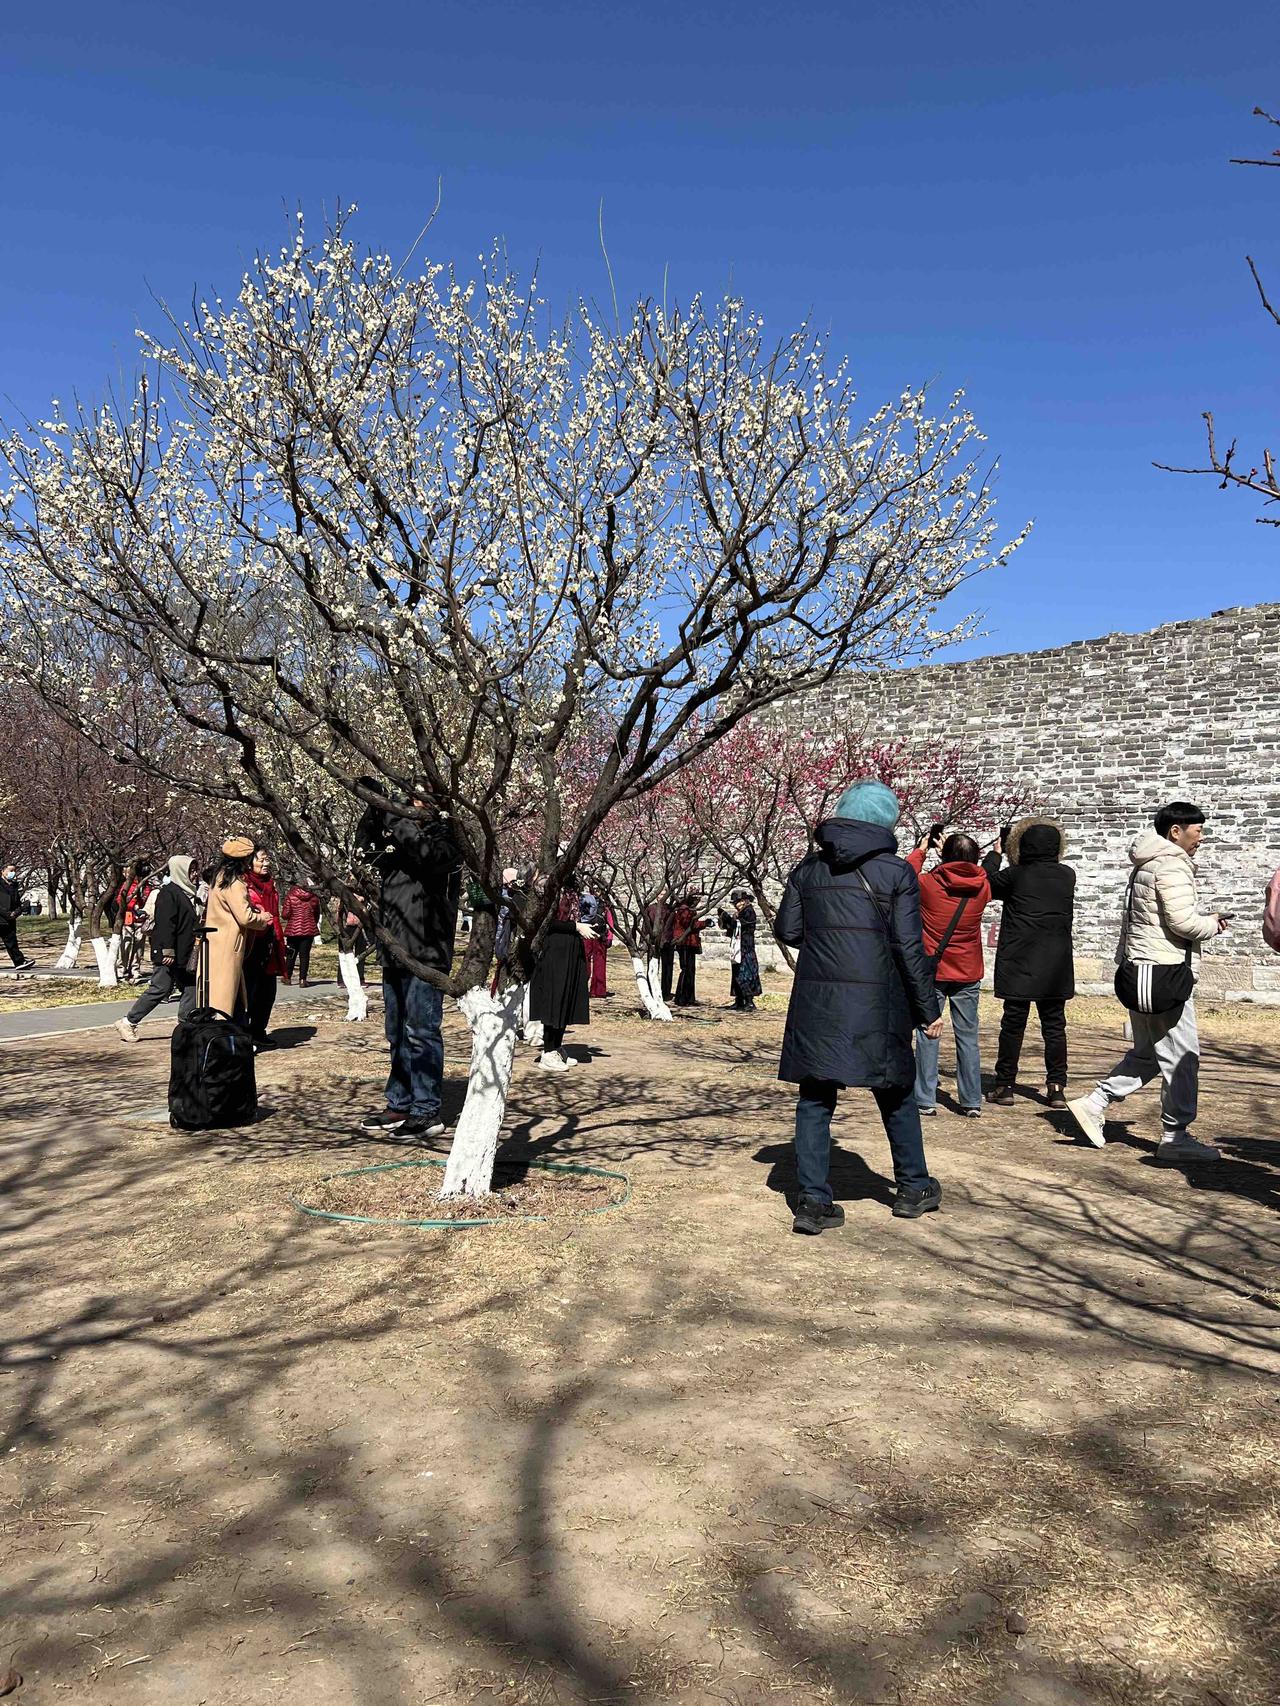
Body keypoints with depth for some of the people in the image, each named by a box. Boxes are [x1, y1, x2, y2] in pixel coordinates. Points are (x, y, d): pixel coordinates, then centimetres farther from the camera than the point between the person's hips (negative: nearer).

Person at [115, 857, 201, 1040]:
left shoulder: (186, 892, 15)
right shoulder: (168, 892, -14)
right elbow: (165, 924, -21)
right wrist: (167, 951, -25)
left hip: (184, 955, 9)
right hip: (169, 955, -9)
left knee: (190, 988, 6)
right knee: (161, 988, -5)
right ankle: (129, 1022, 6)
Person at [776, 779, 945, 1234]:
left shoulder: (808, 869, 6)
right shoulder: (896, 872, -5)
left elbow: (787, 930, 6)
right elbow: (909, 947, -7)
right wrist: (929, 1009, 1)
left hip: (814, 1004, 3)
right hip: (875, 1006, -2)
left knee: (815, 1099, 9)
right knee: (896, 1096, 15)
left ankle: (813, 1200, 6)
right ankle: (913, 1189, 30)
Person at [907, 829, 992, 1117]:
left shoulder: (929, 884, -12)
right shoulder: (981, 887, -6)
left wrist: (920, 850, 18)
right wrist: (953, 854, 19)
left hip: (932, 973, -2)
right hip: (968, 975, 2)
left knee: (927, 1036, 4)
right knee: (968, 1037, 10)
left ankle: (926, 1101, 4)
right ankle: (972, 1103, 14)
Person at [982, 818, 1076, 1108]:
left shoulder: (1016, 875, -9)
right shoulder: (1067, 876, 1)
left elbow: (987, 882, 7)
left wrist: (996, 853, 22)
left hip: (1019, 963, -3)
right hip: (1056, 966, 3)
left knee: (1013, 1024, 4)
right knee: (1054, 1025, 9)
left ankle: (1005, 1086, 8)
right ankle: (1056, 1087, 9)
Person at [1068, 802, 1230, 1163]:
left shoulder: (1147, 864, 18)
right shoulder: (1171, 866, -14)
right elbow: (1182, 921, -20)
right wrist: (1212, 923, -3)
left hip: (1140, 970, 10)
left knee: (1147, 1054, 17)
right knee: (1182, 1055, -1)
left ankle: (1093, 1104, 13)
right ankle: (1176, 1137, 5)